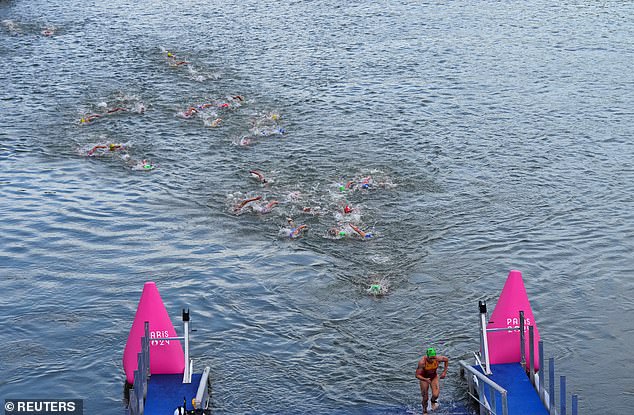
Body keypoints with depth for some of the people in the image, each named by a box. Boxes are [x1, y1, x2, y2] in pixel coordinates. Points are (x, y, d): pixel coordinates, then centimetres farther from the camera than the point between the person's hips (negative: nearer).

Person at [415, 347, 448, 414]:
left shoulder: (438, 359, -28)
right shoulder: (422, 362, -35)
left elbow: (446, 359, -4)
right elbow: (417, 375, -29)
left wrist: (444, 372, -6)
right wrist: (425, 380, -46)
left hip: (434, 377, 2)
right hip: (424, 378, -2)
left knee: (435, 395, -15)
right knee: (425, 398, 2)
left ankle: (433, 401, 22)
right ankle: (424, 411, 31)